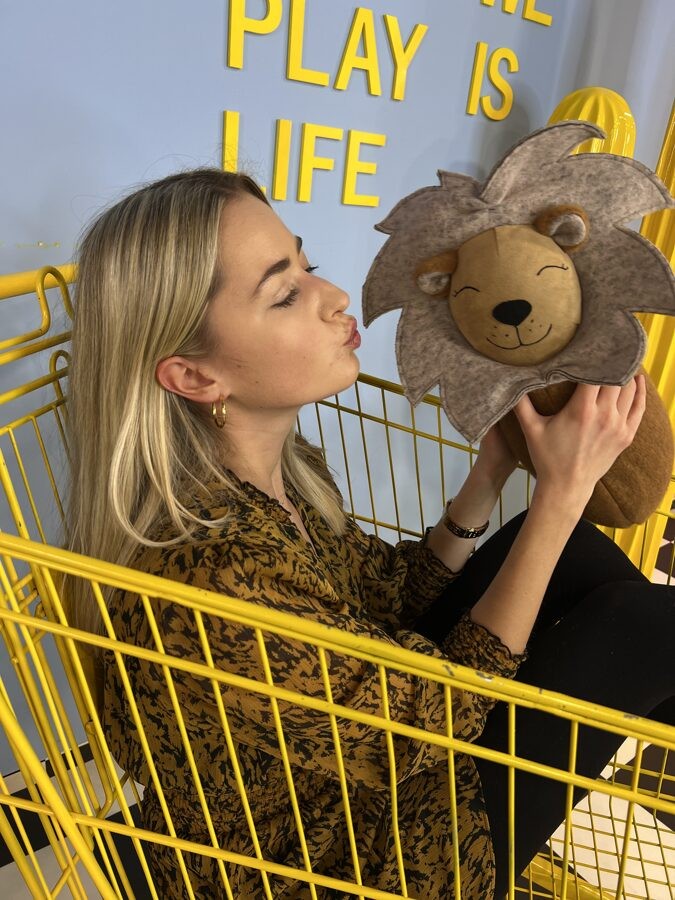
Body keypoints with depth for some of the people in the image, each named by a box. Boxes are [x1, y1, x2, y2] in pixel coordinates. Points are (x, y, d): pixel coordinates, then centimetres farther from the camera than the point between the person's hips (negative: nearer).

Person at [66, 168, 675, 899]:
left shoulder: (271, 471, -11)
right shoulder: (210, 586, -37)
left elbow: (394, 595, 0)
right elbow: (441, 714, -24)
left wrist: (490, 473, -12)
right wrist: (561, 493, -26)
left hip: (369, 750, 7)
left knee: (575, 551, 3)